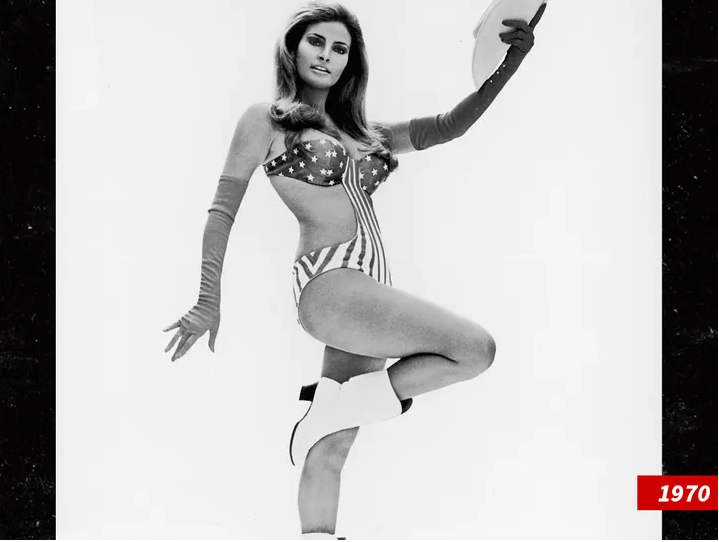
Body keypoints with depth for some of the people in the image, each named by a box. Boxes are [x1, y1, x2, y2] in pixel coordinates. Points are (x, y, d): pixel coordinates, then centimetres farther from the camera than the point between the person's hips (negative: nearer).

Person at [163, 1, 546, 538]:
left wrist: (507, 67, 1)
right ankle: (333, 406, -4)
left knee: (334, 445, 6)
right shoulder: (267, 119, 4)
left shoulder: (360, 129, 19)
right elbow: (223, 209, 1)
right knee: (477, 348, -16)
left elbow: (446, 128, 13)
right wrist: (210, 299, -8)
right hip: (329, 284, -6)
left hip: (370, 289, 6)